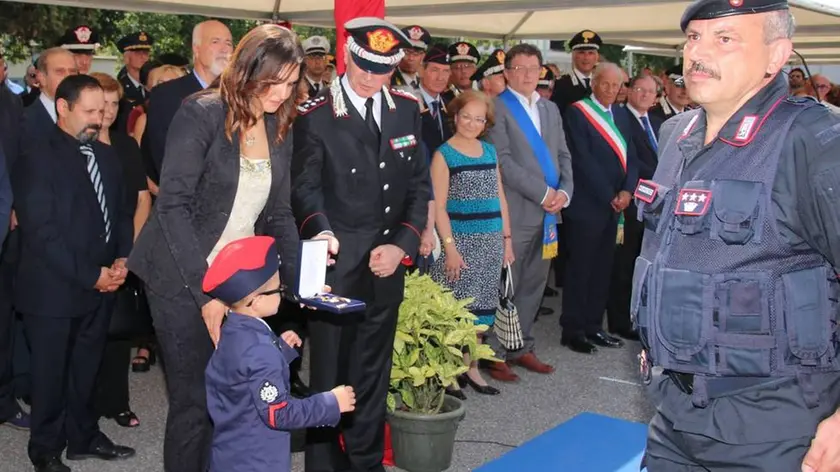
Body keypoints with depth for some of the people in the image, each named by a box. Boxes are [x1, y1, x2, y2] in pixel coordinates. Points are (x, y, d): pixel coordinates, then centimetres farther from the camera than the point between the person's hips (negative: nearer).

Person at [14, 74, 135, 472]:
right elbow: (41, 232, -17)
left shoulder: (105, 156, 11)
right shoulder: (38, 158, -11)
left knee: (86, 368, 16)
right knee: (50, 373, 9)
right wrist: (90, 275, -16)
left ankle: (83, 436, 32)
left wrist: (121, 260, -1)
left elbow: (121, 214, 16)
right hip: (54, 289, -6)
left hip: (100, 285, 6)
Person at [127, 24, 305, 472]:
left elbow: (278, 213, 10)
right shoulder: (201, 114, -12)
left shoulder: (280, 128, 7)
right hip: (184, 280, -5)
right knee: (194, 400, -1)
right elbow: (173, 204, -18)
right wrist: (204, 288, -24)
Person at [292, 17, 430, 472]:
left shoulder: (406, 109, 6)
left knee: (373, 371, 15)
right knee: (329, 373, 4)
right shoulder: (315, 115, -8)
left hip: (387, 264, 5)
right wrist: (321, 232, -29)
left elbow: (419, 185, 8)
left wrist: (402, 244, -3)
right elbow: (305, 188, -9)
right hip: (337, 264, -4)